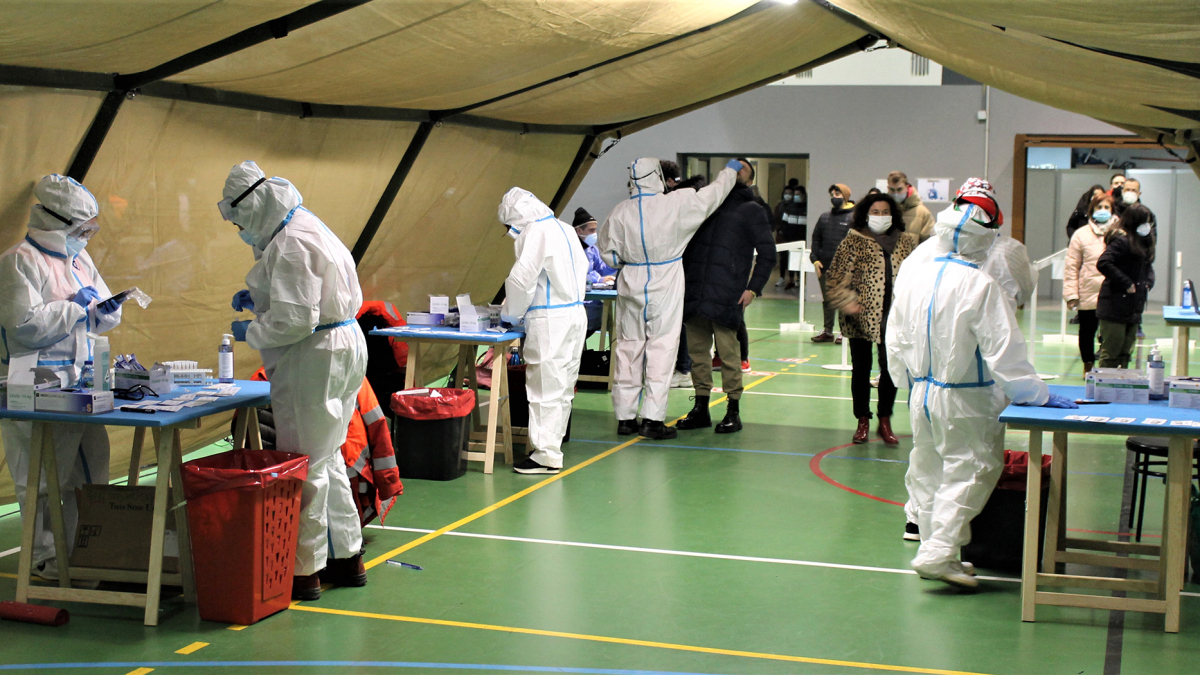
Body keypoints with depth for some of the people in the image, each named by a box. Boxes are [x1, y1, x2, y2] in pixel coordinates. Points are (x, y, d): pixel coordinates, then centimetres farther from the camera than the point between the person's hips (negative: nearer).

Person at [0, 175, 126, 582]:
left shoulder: (79, 259, 16)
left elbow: (96, 321, 25)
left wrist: (106, 311, 2)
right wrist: (75, 307, -15)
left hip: (80, 381, 8)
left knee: (91, 469, 12)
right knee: (41, 479, -2)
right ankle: (45, 558, 8)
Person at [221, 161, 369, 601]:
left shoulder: (292, 244, -18)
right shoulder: (309, 229, 15)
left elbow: (294, 320, -22)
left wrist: (248, 333, -8)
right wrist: (258, 299, 15)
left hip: (314, 360, -11)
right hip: (343, 347, 11)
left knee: (303, 467, -4)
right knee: (326, 458, 18)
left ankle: (305, 570, 3)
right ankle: (346, 557, 26)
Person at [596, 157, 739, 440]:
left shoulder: (620, 212, -5)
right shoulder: (677, 204, -11)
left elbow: (608, 253, 2)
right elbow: (714, 193, 3)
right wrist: (730, 171, 21)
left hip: (631, 286, 3)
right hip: (665, 287, -3)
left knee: (628, 347, 10)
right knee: (661, 348, 0)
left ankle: (625, 417, 16)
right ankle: (653, 418, -2)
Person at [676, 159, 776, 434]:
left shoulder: (753, 211, 7)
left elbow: (767, 254, 4)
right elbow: (688, 244, 23)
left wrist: (753, 288, -5)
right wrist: (682, 277, 12)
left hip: (726, 295, -5)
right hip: (695, 292, 5)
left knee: (728, 354, -5)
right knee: (697, 351, 6)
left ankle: (733, 411, 3)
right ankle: (701, 409, 15)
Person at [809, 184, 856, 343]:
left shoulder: (854, 217, -4)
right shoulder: (824, 217, 14)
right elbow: (816, 239, 15)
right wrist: (815, 259, 4)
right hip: (824, 266, 6)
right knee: (827, 300, 13)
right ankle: (827, 330, 21)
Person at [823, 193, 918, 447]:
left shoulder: (905, 242, 9)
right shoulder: (853, 242, 0)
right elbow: (834, 277, -2)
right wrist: (847, 301, -15)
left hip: (893, 318, 2)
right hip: (861, 319, -2)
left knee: (891, 368, 0)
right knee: (861, 370, 7)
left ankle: (885, 421, 16)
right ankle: (862, 421, 20)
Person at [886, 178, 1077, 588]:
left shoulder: (913, 275, 0)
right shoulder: (980, 287, -20)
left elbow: (895, 340, 9)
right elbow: (1004, 351, -19)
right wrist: (1038, 395, -11)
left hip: (921, 394, 7)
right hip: (964, 403, -7)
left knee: (929, 471, 18)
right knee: (969, 471, 1)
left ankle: (935, 550, 28)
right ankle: (939, 553, -8)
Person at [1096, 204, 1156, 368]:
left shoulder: (1144, 242, 14)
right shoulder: (1121, 241, -14)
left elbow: (1148, 266, 26)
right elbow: (1103, 263, -25)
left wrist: (1148, 282, 4)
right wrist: (1126, 284, -20)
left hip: (1134, 308, 9)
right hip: (1115, 307, -9)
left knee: (1125, 351, 12)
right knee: (1111, 351, -4)